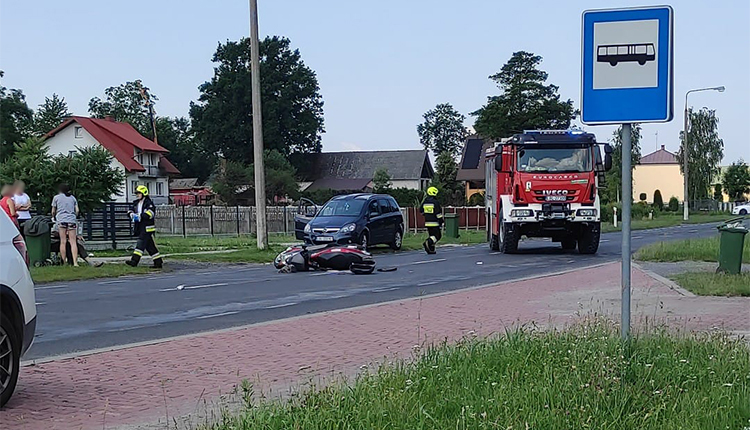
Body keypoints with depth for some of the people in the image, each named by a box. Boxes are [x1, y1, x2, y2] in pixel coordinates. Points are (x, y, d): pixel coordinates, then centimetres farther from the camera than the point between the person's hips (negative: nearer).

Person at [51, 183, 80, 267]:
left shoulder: (56, 197, 13)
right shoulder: (73, 198, 18)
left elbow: (53, 211, 17)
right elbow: (77, 211, 12)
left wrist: (53, 217, 36)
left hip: (61, 220, -1)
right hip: (72, 220, 1)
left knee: (63, 242, -1)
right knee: (73, 242, -4)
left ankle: (64, 262, -4)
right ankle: (75, 262, -16)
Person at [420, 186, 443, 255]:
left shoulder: (425, 202, 8)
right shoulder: (435, 202, -12)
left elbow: (421, 210, 19)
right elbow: (438, 213, -14)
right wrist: (441, 221, -7)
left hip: (427, 222, 7)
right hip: (434, 223, -7)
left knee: (432, 235, 14)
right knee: (437, 236, -3)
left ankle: (431, 249, 9)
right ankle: (428, 243, -25)